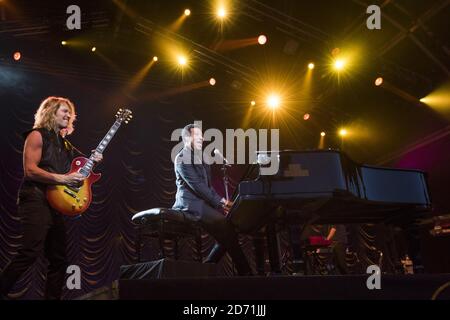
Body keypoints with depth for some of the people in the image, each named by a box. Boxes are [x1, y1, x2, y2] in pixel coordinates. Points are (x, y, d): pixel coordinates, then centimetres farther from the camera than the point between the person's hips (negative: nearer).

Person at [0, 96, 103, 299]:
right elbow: (30, 170, -13)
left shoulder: (64, 143, 22)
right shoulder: (37, 135, -2)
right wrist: (62, 179, -19)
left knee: (59, 259, 7)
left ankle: (53, 297, 13)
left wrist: (90, 162, 9)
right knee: (31, 251, -21)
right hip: (36, 200, -8)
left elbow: (69, 170, 25)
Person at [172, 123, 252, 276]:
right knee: (225, 225, -22)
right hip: (191, 204, -9)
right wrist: (219, 203, -17)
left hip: (203, 202, 9)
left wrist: (221, 200, 3)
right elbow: (196, 185, -17)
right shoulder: (182, 158, -8)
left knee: (226, 227, -9)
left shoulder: (199, 157, 20)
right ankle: (244, 271, -16)